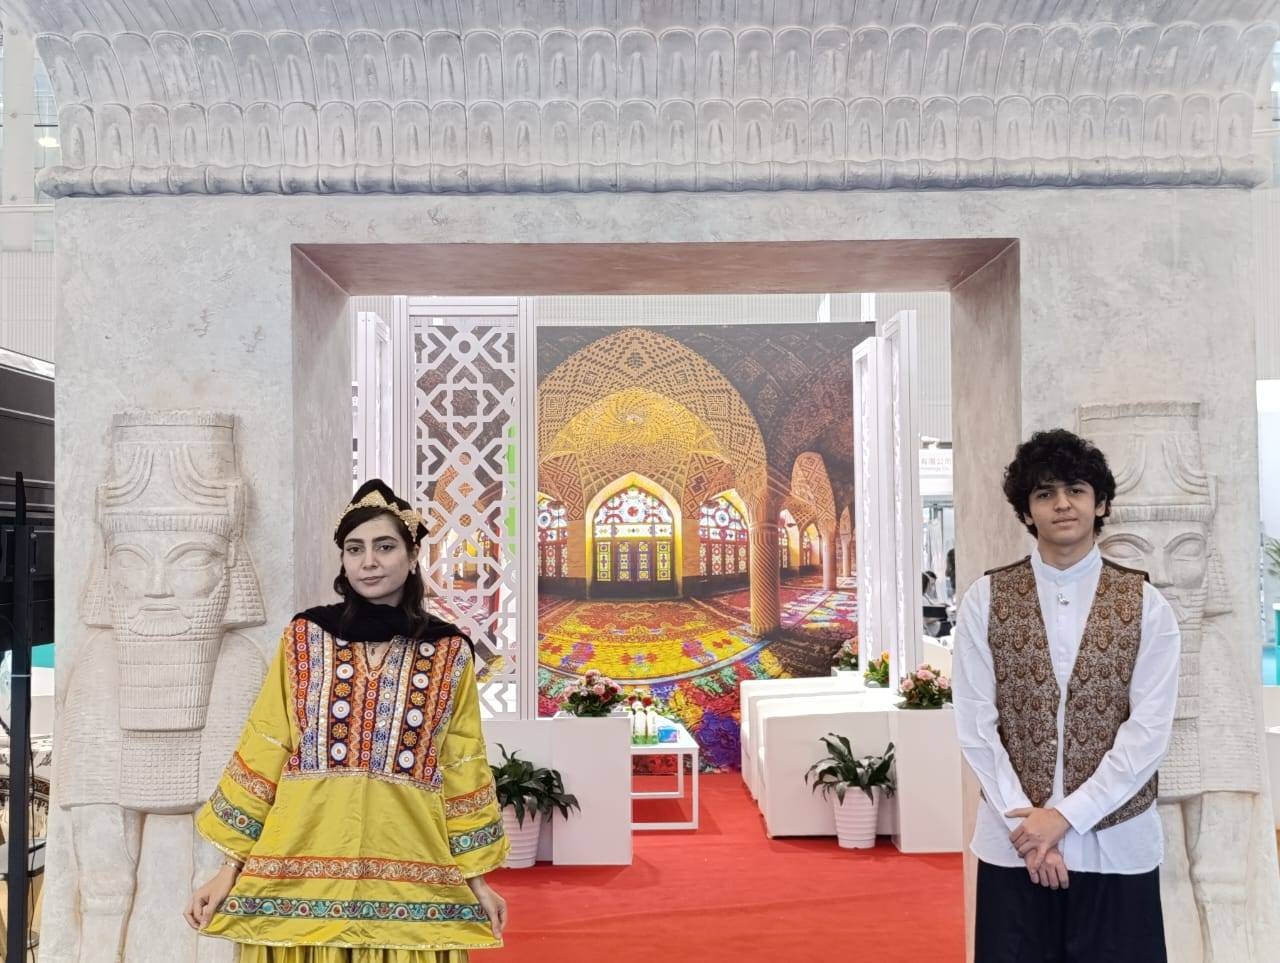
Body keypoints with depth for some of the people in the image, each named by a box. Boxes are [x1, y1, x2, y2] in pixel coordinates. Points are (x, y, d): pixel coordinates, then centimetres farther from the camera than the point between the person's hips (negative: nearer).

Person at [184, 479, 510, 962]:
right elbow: (261, 754, 3)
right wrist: (231, 867, 1)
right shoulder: (305, 637, 2)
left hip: (411, 879, 0)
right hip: (302, 872, 0)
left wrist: (475, 878, 6)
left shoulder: (449, 652, 2)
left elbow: (464, 772, 6)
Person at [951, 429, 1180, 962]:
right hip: (1014, 842, 0)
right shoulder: (985, 599, -1)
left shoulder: (1146, 606, -1)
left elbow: (1149, 730, -7)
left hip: (1117, 844, 0)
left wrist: (1065, 815, -13)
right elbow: (975, 725, -3)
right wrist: (1026, 821, -10)